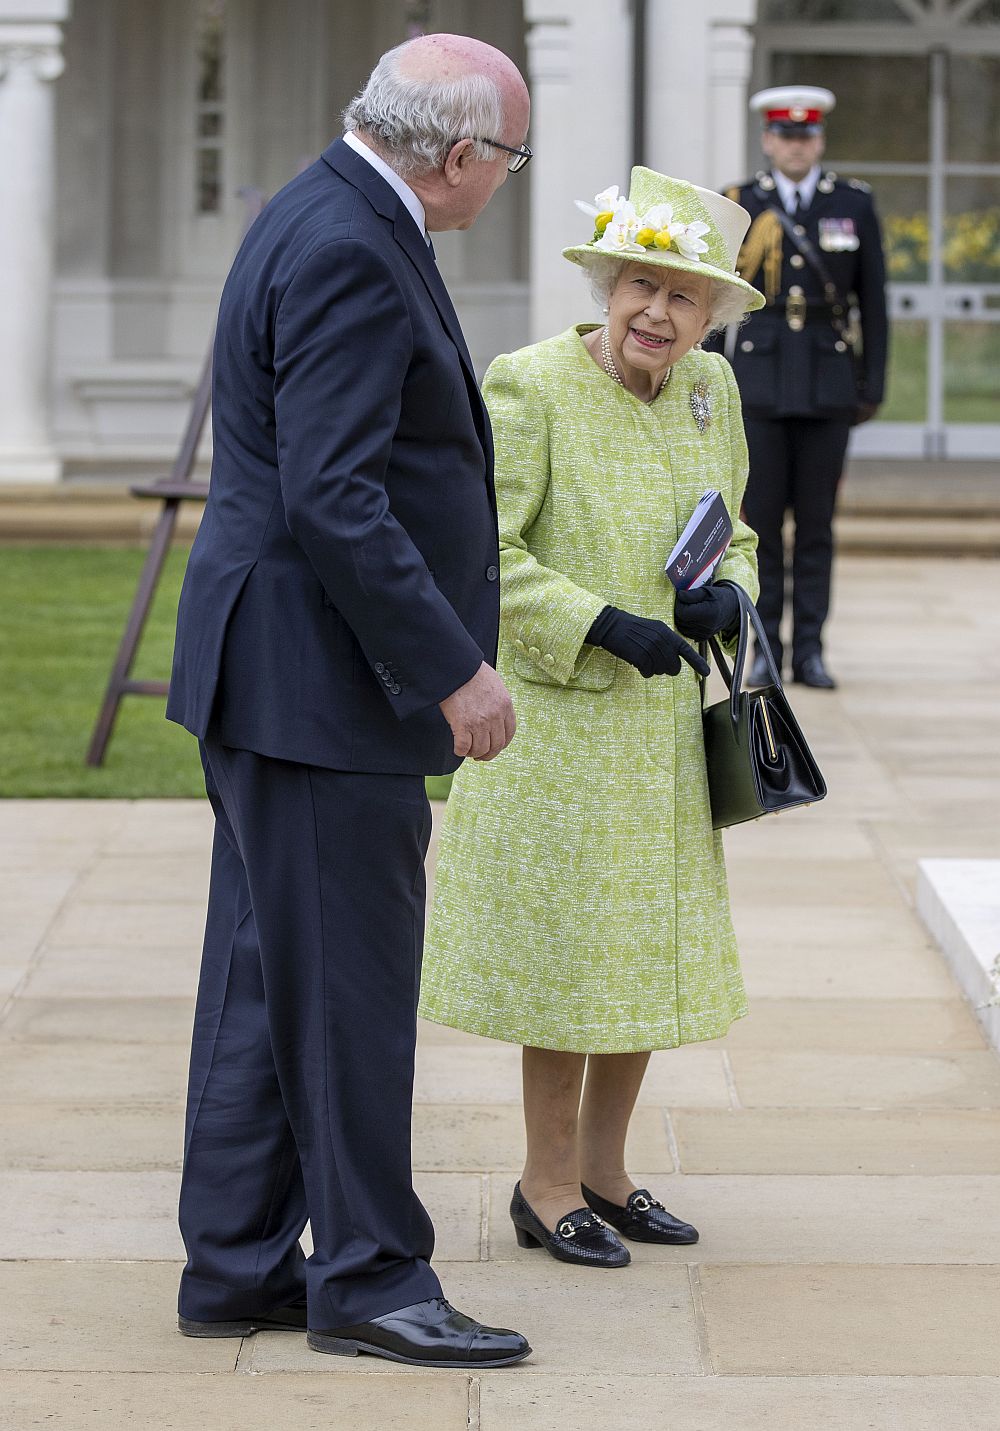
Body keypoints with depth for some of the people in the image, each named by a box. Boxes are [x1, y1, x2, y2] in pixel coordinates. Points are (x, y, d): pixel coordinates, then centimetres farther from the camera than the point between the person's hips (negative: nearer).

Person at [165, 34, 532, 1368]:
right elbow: (332, 497, -25)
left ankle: (237, 1269, 21)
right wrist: (453, 669, -21)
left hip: (281, 673, 11)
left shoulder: (334, 222, 14)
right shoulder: (347, 252, -19)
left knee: (266, 981, 14)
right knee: (349, 984, -2)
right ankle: (368, 1277, 7)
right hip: (318, 676, -11)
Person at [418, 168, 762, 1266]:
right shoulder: (530, 386, -15)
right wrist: (605, 625, -23)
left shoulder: (709, 387, 4)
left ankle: (604, 1171, 27)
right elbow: (477, 550, -17)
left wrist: (726, 594, -6)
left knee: (650, 948, 13)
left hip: (665, 721, 7)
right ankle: (548, 1186, 15)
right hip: (559, 714, -7)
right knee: (568, 944, 1)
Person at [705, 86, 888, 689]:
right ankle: (763, 650, 8)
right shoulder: (737, 207, 2)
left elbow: (873, 300, 6)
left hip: (828, 383, 0)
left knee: (817, 519, 3)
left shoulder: (855, 204, 4)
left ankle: (810, 651, 9)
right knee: (760, 516, 0)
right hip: (759, 381, 0)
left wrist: (873, 386, 2)